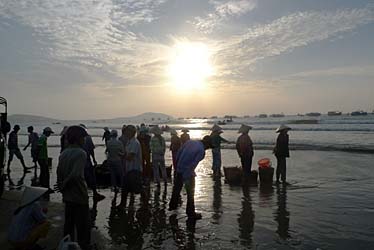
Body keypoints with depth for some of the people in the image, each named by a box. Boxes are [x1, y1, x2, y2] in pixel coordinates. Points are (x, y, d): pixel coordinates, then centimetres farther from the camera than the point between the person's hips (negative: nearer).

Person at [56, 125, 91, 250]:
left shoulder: (63, 153, 5)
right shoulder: (81, 153, -18)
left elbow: (59, 174, 4)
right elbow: (75, 175, -26)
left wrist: (61, 188, 9)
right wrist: (63, 187, -11)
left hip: (67, 196, 8)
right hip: (79, 197, -8)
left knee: (69, 224, 20)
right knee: (83, 227, 4)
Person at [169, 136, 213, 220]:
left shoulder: (189, 142, 1)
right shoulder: (201, 151, -18)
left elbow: (179, 153, 6)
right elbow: (193, 165, -22)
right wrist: (187, 178, -19)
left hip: (179, 170, 7)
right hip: (188, 172, -7)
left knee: (176, 188, 24)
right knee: (190, 193, 8)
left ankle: (172, 206, 43)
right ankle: (191, 213, 18)